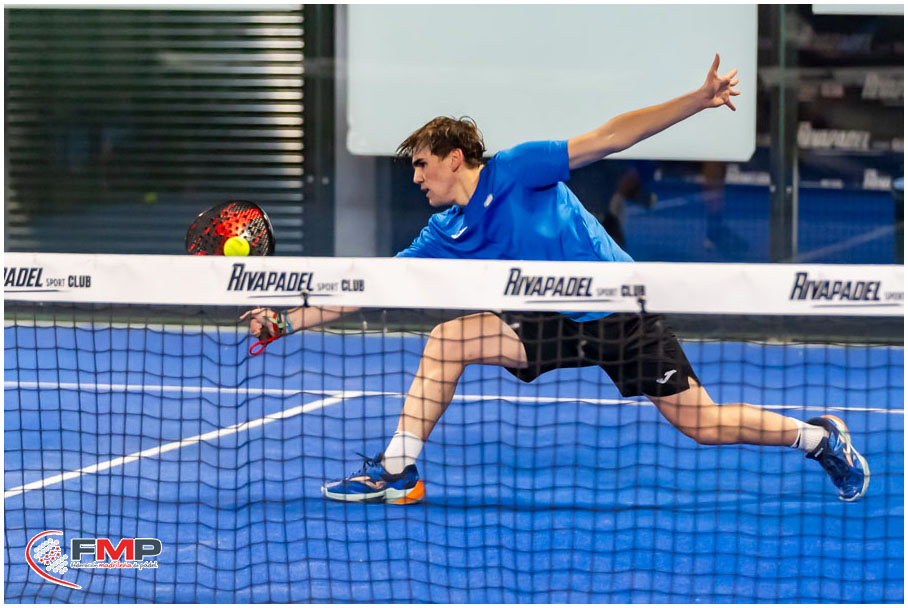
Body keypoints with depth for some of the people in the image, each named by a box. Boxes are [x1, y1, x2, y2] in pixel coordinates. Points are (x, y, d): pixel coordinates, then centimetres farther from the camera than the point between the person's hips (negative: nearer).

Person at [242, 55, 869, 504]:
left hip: (622, 313, -5)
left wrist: (699, 99, -20)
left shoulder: (516, 170, -11)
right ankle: (397, 469, -6)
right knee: (446, 340, -11)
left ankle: (819, 437, 18)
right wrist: (287, 319, -2)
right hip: (556, 325, 5)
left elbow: (609, 138, -13)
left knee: (704, 424, -5)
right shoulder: (443, 237, 4)